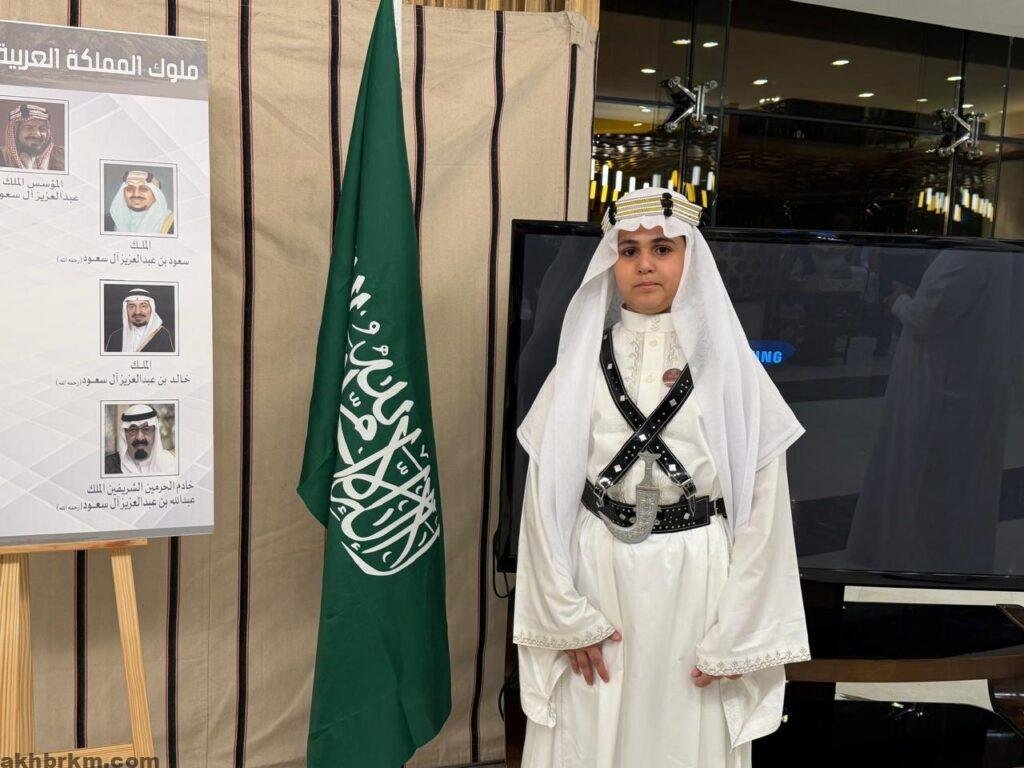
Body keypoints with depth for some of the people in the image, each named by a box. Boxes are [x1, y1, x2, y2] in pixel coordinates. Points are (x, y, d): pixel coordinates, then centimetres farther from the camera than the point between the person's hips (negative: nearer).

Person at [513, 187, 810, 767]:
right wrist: (568, 615, -5)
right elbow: (545, 494, 0)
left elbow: (762, 505, -4)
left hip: (696, 586, -1)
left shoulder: (730, 368, -2)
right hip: (596, 582, 1)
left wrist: (734, 637, -6)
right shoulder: (581, 364, 1)